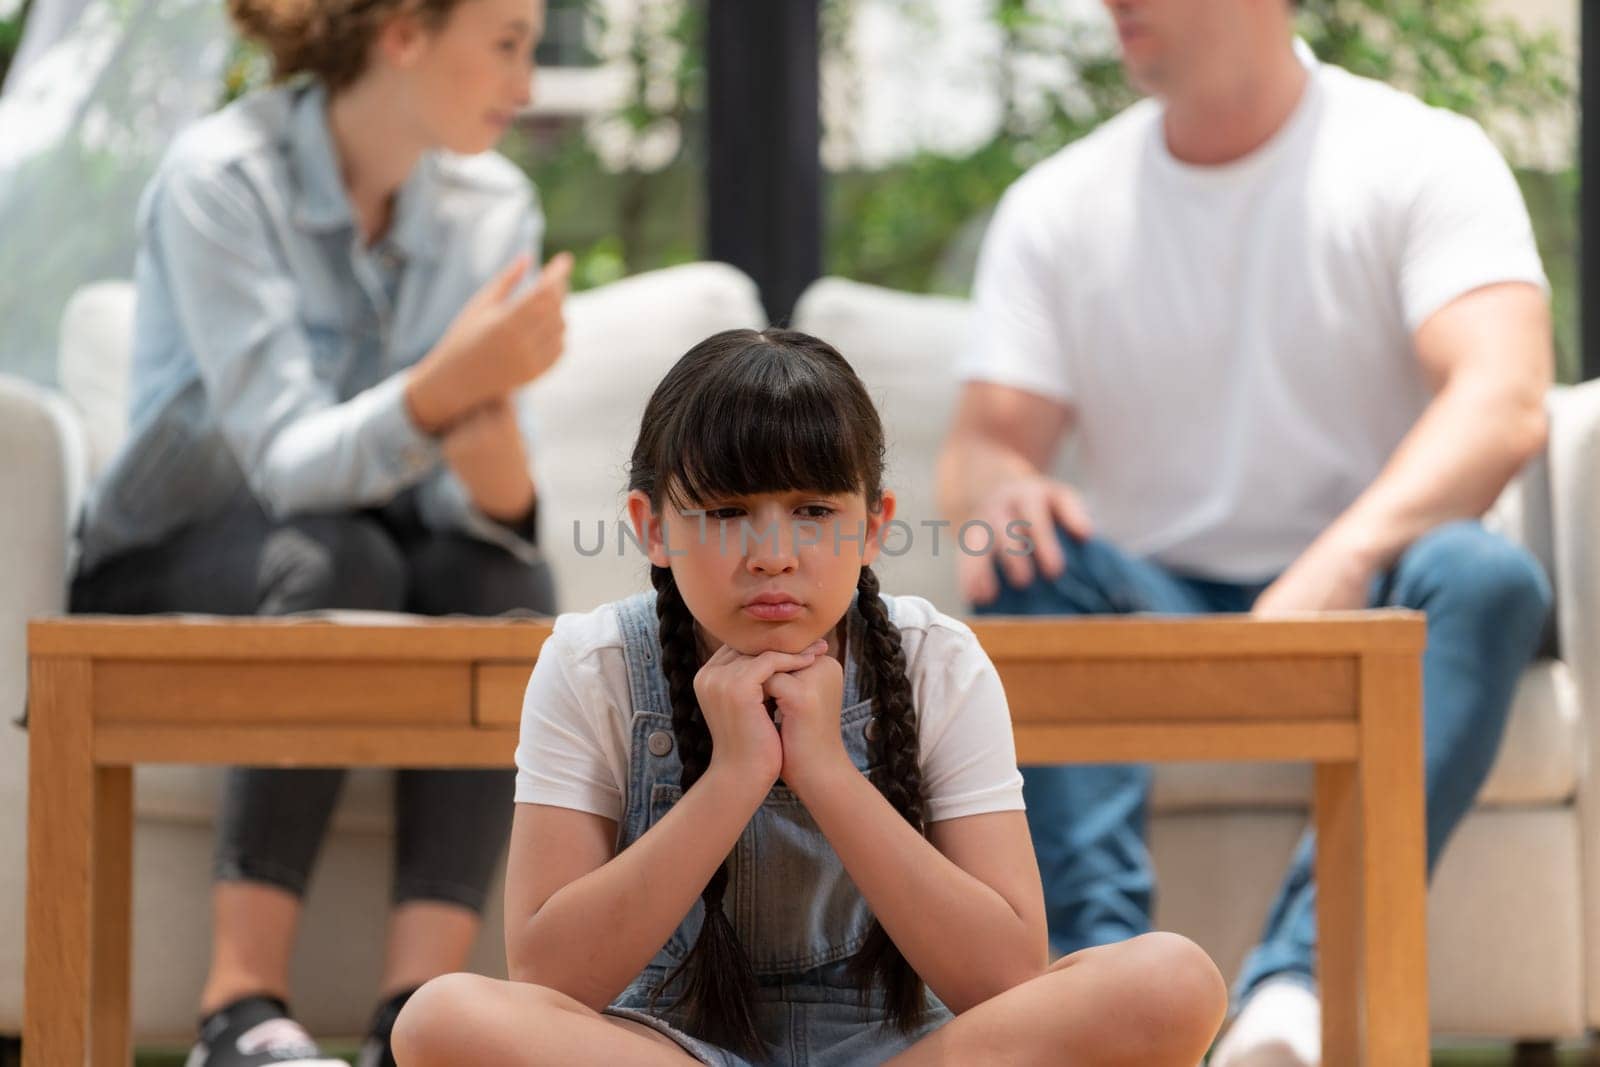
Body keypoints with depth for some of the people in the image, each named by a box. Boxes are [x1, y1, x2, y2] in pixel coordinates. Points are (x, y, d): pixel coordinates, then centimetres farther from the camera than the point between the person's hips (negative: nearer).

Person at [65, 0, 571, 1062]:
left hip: (382, 549, 4)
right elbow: (289, 461, -28)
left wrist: (496, 463, -35)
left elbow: (467, 500, -11)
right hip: (168, 574, -4)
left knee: (500, 577, -28)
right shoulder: (219, 179, -19)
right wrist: (444, 385, -46)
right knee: (335, 560, -35)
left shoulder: (493, 205, -4)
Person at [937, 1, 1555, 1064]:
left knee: (1484, 575, -34)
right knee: (1033, 571, -28)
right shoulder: (1056, 207, 8)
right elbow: (983, 442, 2)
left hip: (1363, 609, -2)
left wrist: (1333, 570, -35)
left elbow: (1506, 406, -19)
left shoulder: (1425, 158, -4)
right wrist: (1000, 486, -25)